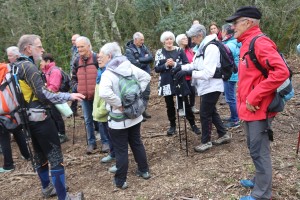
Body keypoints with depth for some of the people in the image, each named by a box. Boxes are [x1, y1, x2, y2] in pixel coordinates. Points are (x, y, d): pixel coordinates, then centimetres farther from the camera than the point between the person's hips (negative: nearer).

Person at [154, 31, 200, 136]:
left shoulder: (180, 50, -1)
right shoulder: (159, 52, 2)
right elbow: (156, 69, -1)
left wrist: (175, 64, -18)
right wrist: (165, 65, -18)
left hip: (179, 81, -1)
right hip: (166, 83, 1)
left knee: (186, 103, 4)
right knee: (170, 105, 10)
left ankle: (193, 124, 18)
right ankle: (172, 125, 25)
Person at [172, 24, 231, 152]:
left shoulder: (211, 48, -22)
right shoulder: (202, 47, 10)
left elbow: (208, 73, -28)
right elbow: (195, 64, 17)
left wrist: (189, 73, -29)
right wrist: (181, 67, 3)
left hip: (211, 87, -10)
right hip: (207, 86, 10)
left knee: (205, 114, 0)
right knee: (211, 112, 20)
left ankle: (206, 142, 15)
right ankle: (223, 135, 34)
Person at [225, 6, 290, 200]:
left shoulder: (260, 42, -17)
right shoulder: (248, 44, 13)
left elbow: (281, 72, -27)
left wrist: (255, 97, -24)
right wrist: (244, 100, 15)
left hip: (258, 109, -9)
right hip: (250, 108, 10)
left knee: (259, 151, 1)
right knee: (255, 148, 21)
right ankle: (259, 181, 37)